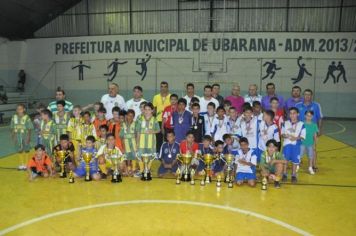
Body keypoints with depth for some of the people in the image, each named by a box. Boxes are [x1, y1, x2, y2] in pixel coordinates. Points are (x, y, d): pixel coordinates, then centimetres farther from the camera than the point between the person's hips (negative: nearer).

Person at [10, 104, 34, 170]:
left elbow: (30, 128, -10)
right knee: (19, 151, 12)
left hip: (25, 136, -3)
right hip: (17, 136, 3)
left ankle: (25, 165, 22)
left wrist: (29, 137, -11)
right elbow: (12, 128, 4)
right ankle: (21, 165, 26)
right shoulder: (14, 117, -2)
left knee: (26, 150, 9)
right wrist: (13, 136, 2)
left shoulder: (26, 117, -13)